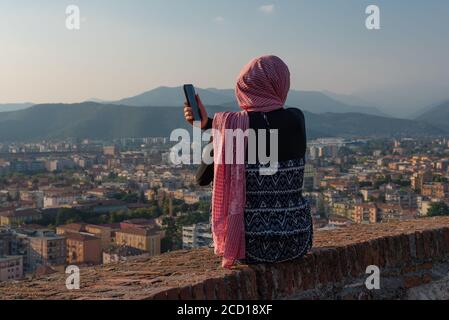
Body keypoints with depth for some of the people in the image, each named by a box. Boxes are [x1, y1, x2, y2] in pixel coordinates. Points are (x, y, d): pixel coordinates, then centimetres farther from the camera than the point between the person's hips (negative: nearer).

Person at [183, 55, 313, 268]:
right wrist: (208, 124, 6)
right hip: (297, 243, 2)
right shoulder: (296, 119, -4)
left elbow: (203, 178, -2)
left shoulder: (229, 125, -14)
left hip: (251, 247, -2)